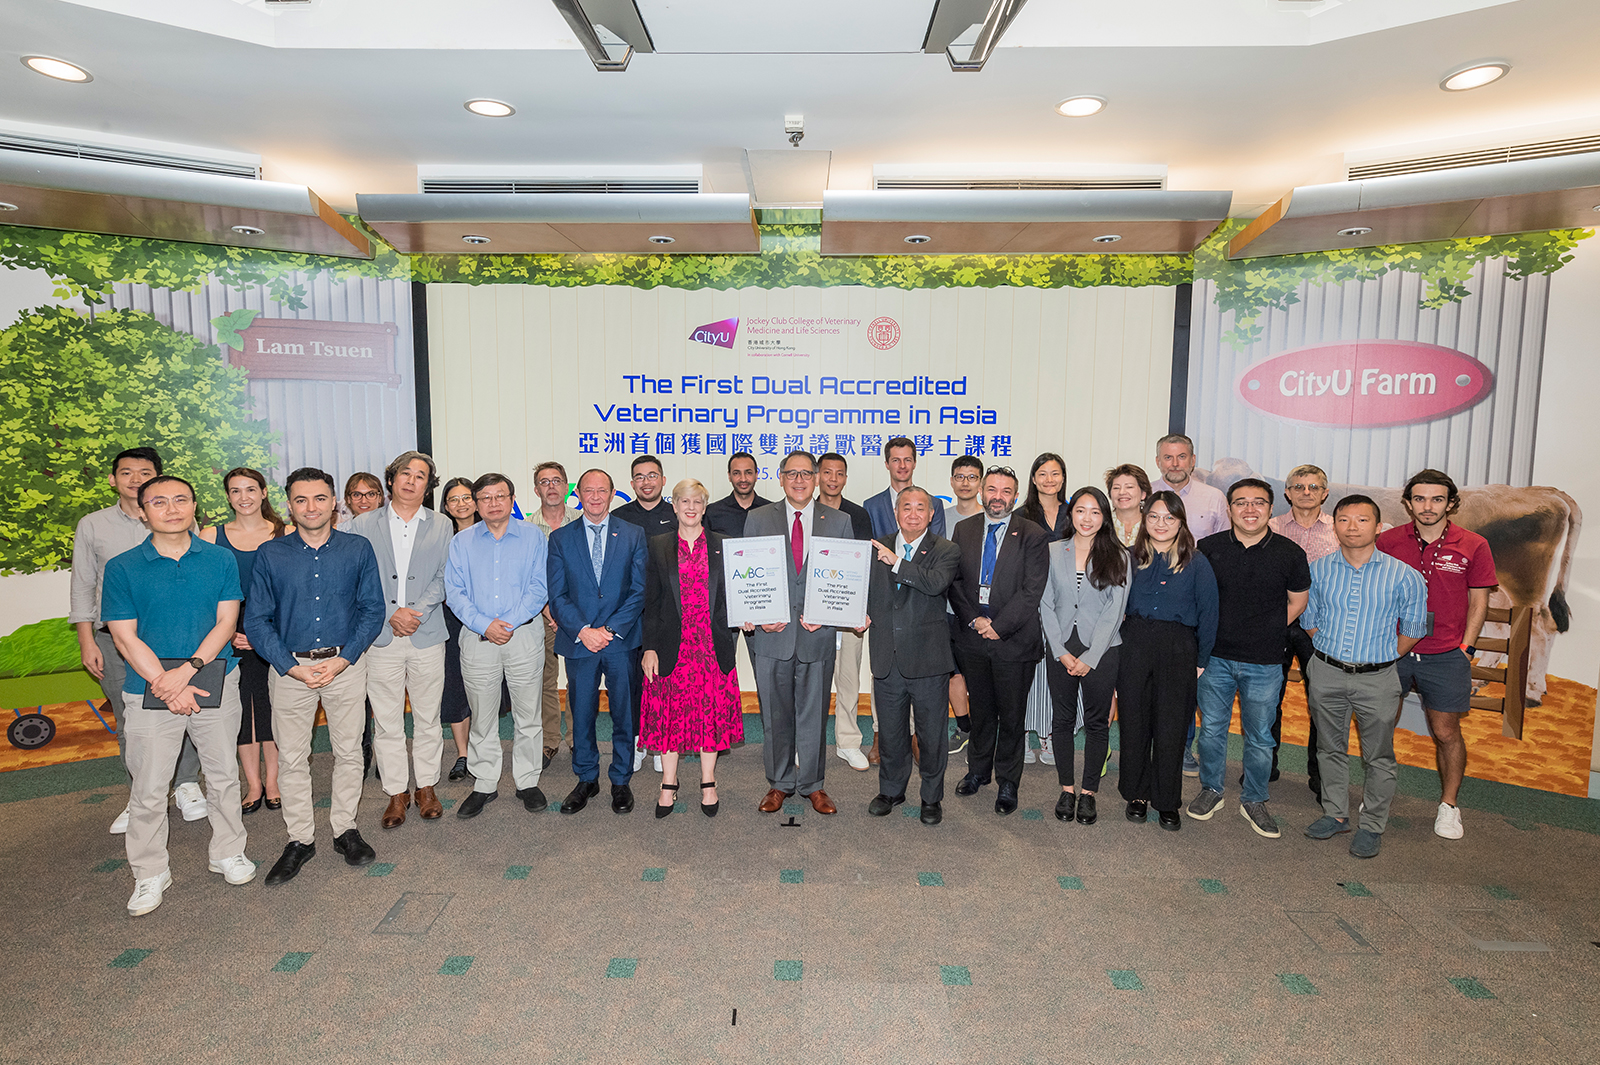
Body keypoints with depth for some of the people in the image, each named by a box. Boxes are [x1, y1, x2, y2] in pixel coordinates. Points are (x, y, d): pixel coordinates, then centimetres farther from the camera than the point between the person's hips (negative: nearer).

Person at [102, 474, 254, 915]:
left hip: (216, 682, 1)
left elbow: (225, 622, -3)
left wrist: (187, 670, -16)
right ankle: (150, 874, 23)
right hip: (149, 691, -1)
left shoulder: (221, 560, 1)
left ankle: (228, 852, 30)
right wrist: (165, 685, -15)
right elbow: (125, 637, -6)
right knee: (149, 789, 5)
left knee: (223, 775, 13)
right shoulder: (122, 568, -2)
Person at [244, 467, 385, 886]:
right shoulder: (270, 554, 0)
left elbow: (373, 611, -1)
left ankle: (345, 829, 25)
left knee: (348, 751, 8)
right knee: (291, 757, 7)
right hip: (290, 667, 0)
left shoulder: (358, 549, 0)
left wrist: (342, 660, -11)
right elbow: (257, 620, 0)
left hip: (346, 664, 0)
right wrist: (291, 666, -11)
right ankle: (300, 839, 22)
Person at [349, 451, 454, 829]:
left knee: (427, 717, 7)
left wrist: (416, 611, -11)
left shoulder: (442, 527, 9)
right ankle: (397, 793, 17)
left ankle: (426, 787, 22)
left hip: (428, 634, 1)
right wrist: (389, 615, -10)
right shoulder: (363, 525, 7)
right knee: (386, 720, 4)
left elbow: (444, 578, 3)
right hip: (380, 635, 0)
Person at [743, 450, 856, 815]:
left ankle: (812, 784, 27)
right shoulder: (758, 519, 5)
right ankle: (779, 783, 28)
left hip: (817, 634, 0)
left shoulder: (839, 522, 5)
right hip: (771, 634, 0)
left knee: (814, 714, 10)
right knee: (774, 715, 10)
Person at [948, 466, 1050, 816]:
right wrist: (973, 619, -8)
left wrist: (998, 626, -15)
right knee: (980, 708, 16)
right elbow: (954, 581, 4)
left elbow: (1031, 592, -11)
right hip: (972, 638, 3)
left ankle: (1007, 783, 24)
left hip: (1014, 640, -3)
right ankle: (978, 770, 35)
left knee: (1011, 715, 8)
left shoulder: (1033, 536, -6)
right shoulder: (963, 530, 6)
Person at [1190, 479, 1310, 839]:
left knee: (1259, 736, 10)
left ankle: (1253, 800, 28)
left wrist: (1266, 632, 5)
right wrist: (1211, 633, 4)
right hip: (1215, 657, 1)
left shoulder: (1289, 553, -5)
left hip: (1264, 663, 0)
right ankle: (1211, 790, 30)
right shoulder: (1209, 548, -3)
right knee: (1212, 728, 11)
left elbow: (1298, 601, 9)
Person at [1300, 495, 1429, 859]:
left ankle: (1373, 826, 24)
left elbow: (1412, 630, 3)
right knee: (1330, 748, 15)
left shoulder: (1404, 576, -8)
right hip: (1326, 673, 2)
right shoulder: (1318, 570, -1)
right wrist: (1335, 653, 10)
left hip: (1377, 679, -2)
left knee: (1378, 757, 8)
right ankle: (1336, 814, 31)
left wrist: (1380, 660, 6)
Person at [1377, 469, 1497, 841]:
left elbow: (1478, 602, 4)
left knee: (1446, 733, 7)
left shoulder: (1473, 546, -2)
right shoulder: (1387, 542, -2)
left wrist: (1464, 649, -1)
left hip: (1446, 656, -1)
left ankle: (1449, 805, 26)